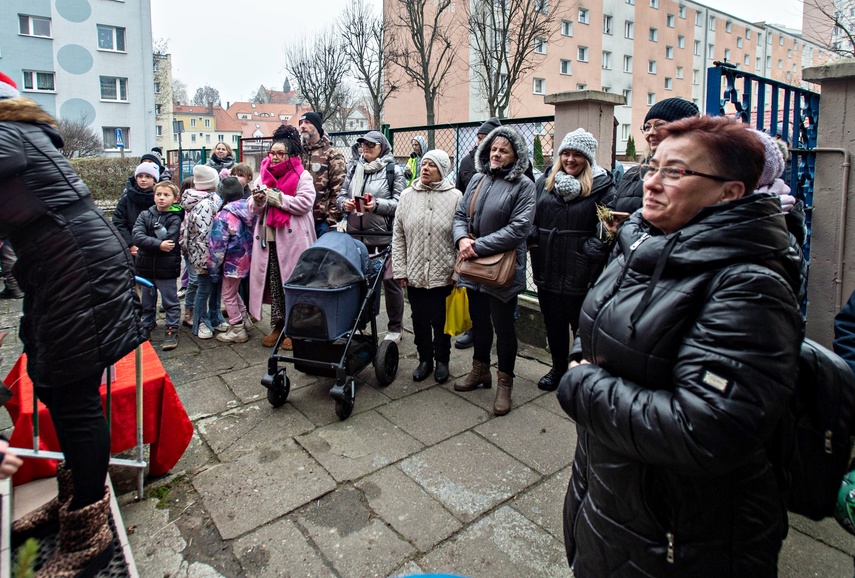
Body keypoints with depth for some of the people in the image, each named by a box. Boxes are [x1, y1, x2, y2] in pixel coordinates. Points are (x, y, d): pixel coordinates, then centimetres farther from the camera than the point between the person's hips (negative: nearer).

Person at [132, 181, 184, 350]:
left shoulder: (175, 218, -8)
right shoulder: (145, 215, 3)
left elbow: (169, 241, -21)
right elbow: (137, 236, -12)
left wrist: (147, 244, -14)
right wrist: (158, 244, -25)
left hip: (167, 268, -4)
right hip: (145, 267, 5)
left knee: (170, 301, 6)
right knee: (147, 301, 18)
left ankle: (172, 331, 16)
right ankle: (147, 327, 35)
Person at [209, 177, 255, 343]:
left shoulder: (224, 216, -19)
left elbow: (217, 246, -16)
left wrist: (213, 268, -8)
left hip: (233, 262, -7)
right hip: (248, 259, 7)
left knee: (228, 295, 8)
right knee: (233, 292, 25)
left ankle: (237, 331, 15)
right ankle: (245, 319, 32)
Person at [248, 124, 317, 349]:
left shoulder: (302, 176, -1)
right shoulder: (263, 175, 16)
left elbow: (304, 203, -16)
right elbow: (253, 208, 14)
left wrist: (274, 197, -13)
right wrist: (258, 201, -9)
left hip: (292, 240, -5)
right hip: (268, 238, 5)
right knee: (273, 282, 9)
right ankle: (277, 325, 21)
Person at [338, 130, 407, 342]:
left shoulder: (394, 170, -1)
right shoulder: (355, 169, 14)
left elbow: (400, 202, -9)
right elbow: (342, 194, 16)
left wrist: (377, 205, -23)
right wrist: (344, 203, -6)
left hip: (384, 235, -5)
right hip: (357, 233, 5)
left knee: (390, 279, -1)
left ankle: (395, 327, 15)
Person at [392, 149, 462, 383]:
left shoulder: (455, 197, -5)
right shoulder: (407, 196, 4)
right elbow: (398, 237, 6)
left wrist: (458, 271, -8)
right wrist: (400, 270, 2)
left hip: (443, 275, -3)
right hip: (414, 273, 3)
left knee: (441, 321, 10)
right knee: (420, 320, 14)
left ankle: (442, 360, 30)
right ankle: (425, 359, 33)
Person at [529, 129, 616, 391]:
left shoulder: (602, 186, -6)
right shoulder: (545, 182, 7)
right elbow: (532, 219, 13)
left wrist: (593, 251, -20)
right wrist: (534, 239, -4)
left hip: (580, 273, -5)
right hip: (548, 269, 5)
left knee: (582, 325, 9)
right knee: (553, 323, 18)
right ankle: (558, 367, 38)